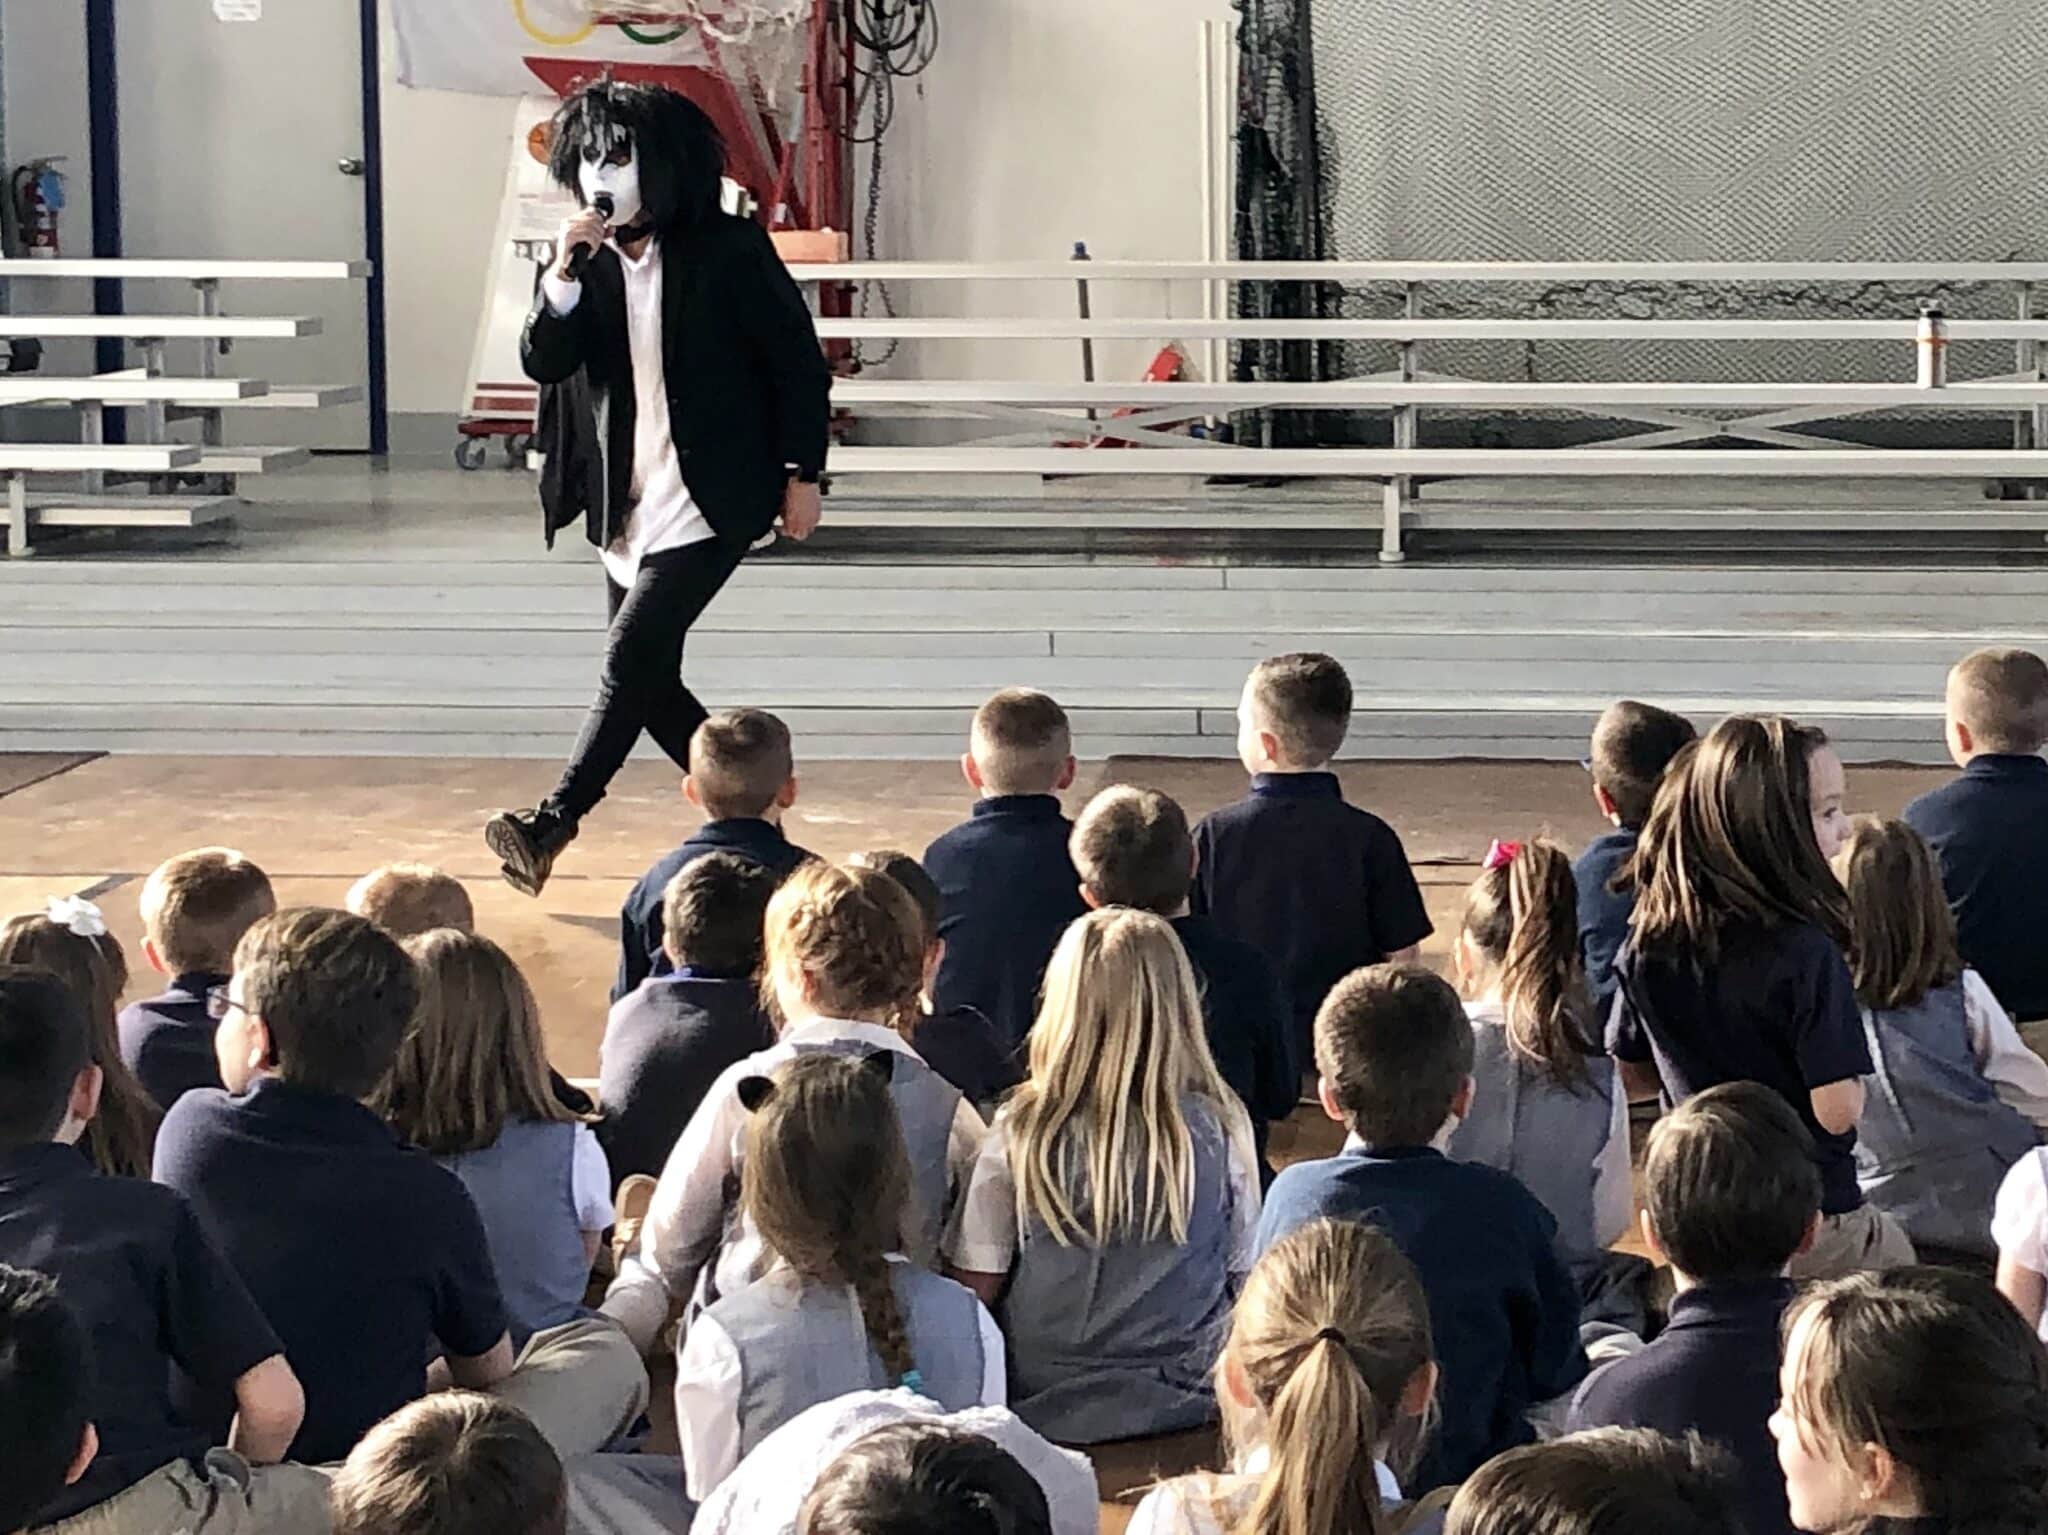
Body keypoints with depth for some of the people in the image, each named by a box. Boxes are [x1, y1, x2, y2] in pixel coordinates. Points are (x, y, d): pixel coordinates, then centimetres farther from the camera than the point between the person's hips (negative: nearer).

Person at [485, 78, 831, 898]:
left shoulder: (729, 250, -8)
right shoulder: (590, 262, 6)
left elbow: (799, 362, -4)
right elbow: (544, 362, -4)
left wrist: (802, 474, -6)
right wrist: (563, 274, -19)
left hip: (708, 505, -6)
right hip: (627, 508, 7)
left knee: (631, 656, -17)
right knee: (649, 684, 8)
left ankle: (553, 825, -18)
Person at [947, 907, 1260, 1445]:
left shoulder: (1022, 1131, -14)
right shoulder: (1221, 1128, -9)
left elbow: (973, 1289, -7)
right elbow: (1243, 1276, 3)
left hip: (1044, 1412, -1)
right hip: (1186, 1410, 2)